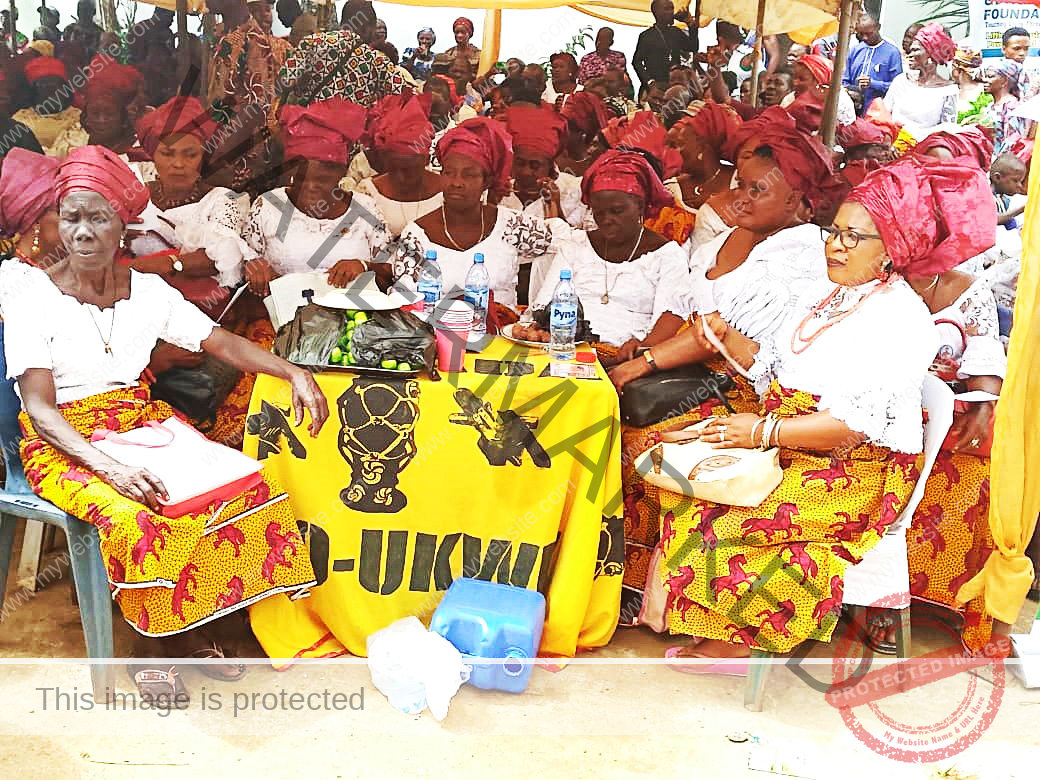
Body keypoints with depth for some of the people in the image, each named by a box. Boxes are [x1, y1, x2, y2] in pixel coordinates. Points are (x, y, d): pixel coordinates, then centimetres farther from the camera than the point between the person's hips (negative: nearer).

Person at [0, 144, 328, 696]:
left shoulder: (148, 291, 5)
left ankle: (189, 631, -2)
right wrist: (110, 468, -31)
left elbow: (222, 343, 7)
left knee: (247, 485, -18)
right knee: (132, 518, -34)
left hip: (141, 421, 5)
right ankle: (157, 636, -5)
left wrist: (294, 372, -10)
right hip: (62, 442, -4)